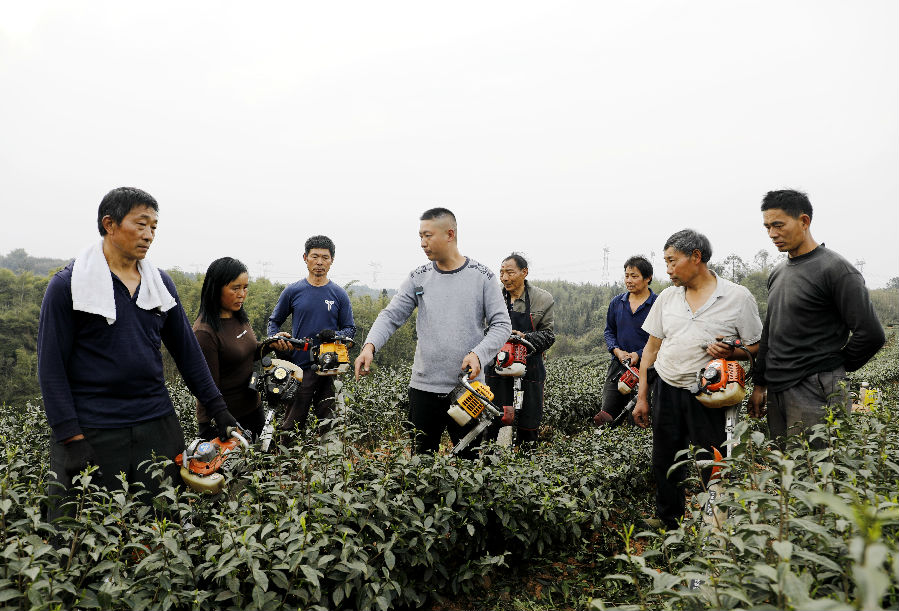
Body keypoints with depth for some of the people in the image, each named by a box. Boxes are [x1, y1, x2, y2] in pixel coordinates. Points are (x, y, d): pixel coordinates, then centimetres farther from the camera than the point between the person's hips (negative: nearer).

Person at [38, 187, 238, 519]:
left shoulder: (161, 283, 9)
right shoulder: (68, 285, -4)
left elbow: (186, 350, 12)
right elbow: (51, 366, -6)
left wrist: (217, 408, 7)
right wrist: (72, 439, -12)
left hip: (158, 426, 4)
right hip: (91, 432, -4)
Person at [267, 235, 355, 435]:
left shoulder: (339, 294, 7)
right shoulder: (292, 291, 6)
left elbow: (350, 329, 9)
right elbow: (274, 321, 16)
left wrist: (335, 336, -11)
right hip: (299, 367, -1)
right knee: (291, 427, -1)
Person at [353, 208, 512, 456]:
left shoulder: (482, 277, -1)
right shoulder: (418, 278, 6)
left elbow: (501, 324, -1)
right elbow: (391, 316, 1)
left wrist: (478, 354, -18)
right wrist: (370, 346, -17)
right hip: (424, 386, 2)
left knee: (469, 459, 8)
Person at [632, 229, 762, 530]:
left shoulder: (738, 296, -3)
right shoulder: (667, 297, 8)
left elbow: (757, 347, 2)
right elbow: (651, 348, 12)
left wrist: (731, 352, -20)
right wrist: (642, 397, 9)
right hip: (666, 392, 4)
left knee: (714, 471, 0)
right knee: (664, 466, 11)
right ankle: (669, 530, 28)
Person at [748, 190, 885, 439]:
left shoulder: (835, 269, -10)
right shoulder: (777, 273, 15)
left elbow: (871, 334, -14)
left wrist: (831, 367, -1)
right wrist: (759, 383, 19)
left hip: (816, 392, -7)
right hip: (776, 392, 7)